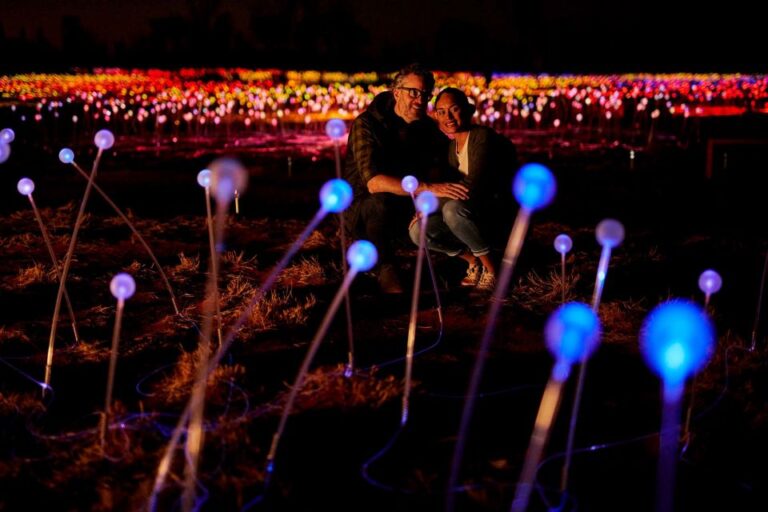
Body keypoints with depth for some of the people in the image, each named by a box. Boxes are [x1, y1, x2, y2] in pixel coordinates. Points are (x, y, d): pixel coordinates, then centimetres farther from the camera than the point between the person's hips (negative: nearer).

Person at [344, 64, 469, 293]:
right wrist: (428, 188, -44)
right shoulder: (366, 125, -21)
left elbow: (435, 173, -5)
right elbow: (373, 182, -35)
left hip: (404, 210, 6)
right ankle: (386, 269, -18)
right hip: (360, 211, -6)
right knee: (383, 201, -37)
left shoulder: (429, 128, 1)